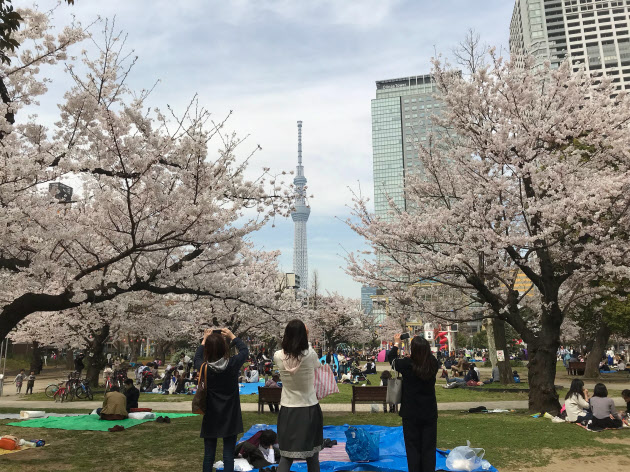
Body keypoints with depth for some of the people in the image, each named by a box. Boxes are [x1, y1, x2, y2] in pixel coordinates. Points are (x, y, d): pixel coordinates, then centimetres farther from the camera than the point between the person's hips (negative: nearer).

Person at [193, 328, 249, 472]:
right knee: (228, 455, 5)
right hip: (230, 418, -1)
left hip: (211, 419, 1)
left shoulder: (204, 368, -14)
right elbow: (244, 350, 4)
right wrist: (232, 336, 13)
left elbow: (197, 358, 11)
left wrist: (205, 340, 18)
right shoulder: (232, 364, -17)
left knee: (208, 456, 12)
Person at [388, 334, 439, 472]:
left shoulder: (407, 364, -19)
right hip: (430, 413, 2)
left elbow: (391, 358, 2)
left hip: (411, 414, -2)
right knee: (429, 448, 13)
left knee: (413, 448, 10)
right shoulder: (433, 364, -12)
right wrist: (421, 345, 17)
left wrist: (396, 344, 17)